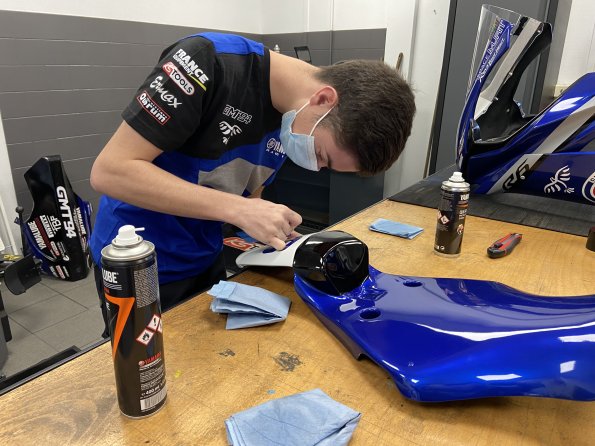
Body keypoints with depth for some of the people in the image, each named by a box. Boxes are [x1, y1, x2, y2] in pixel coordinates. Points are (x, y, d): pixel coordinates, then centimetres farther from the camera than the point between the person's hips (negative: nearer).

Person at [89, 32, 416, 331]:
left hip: (205, 260, 6)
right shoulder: (211, 61, -26)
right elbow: (109, 171, -28)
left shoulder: (296, 118, -5)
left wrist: (275, 233, -12)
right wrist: (238, 210, -33)